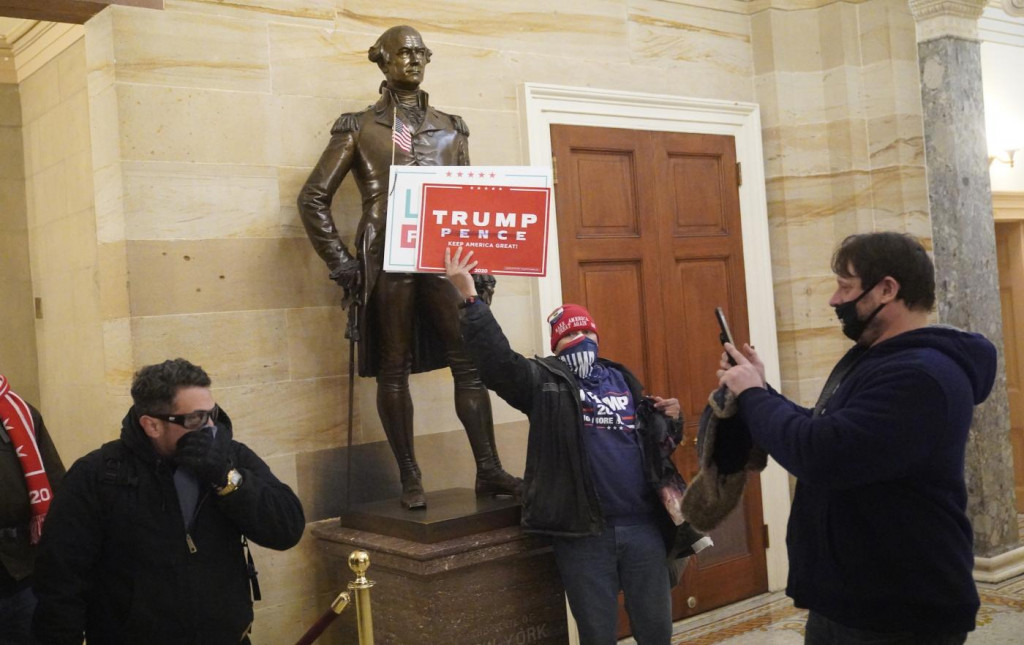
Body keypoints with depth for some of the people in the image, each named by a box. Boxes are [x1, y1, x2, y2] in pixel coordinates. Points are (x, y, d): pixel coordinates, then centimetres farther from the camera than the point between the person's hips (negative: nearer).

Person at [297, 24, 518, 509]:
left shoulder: (451, 128, 17)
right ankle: (410, 478, 8)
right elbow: (314, 197, 4)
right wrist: (341, 264, -4)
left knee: (470, 360, -3)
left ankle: (488, 470, 2)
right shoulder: (359, 127, 7)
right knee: (393, 368, 1)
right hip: (388, 259, -3)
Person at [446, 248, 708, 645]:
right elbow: (498, 359, -18)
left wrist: (671, 420, 1)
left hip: (643, 526, 4)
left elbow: (657, 445, 22)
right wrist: (470, 299, -26)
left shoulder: (623, 380, 14)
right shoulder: (545, 383, 0)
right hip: (583, 534, -3)